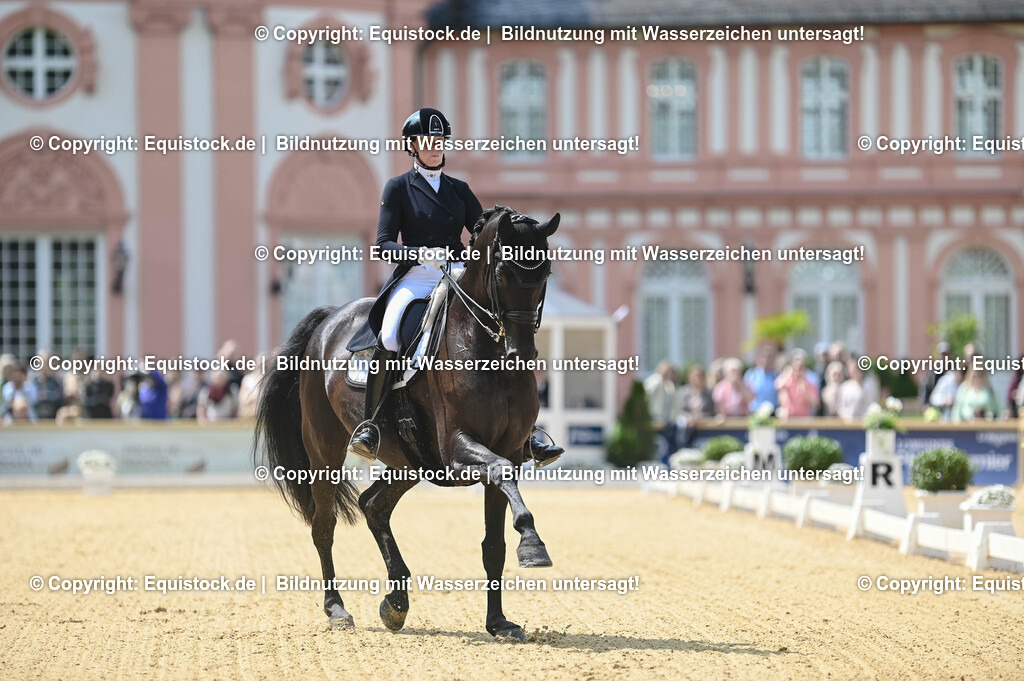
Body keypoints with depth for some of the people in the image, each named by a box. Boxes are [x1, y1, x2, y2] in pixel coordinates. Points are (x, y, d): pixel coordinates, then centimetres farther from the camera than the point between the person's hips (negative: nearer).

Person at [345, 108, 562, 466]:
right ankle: (369, 427, -23)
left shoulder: (459, 190, 18)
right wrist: (421, 253, -19)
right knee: (388, 335, -32)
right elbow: (385, 244, -1)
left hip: (458, 275, 3)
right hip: (415, 277, -3)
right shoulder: (398, 188, 8)